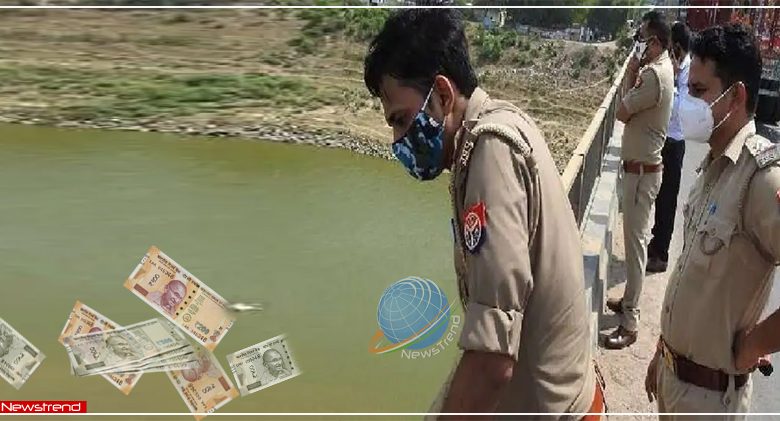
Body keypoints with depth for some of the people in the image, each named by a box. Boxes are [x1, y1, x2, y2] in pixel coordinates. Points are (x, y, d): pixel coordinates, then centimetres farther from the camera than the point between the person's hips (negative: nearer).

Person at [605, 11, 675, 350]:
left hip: (641, 170, -10)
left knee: (635, 242, -6)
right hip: (642, 166, 10)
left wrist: (631, 76, -6)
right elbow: (635, 107, 14)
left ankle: (630, 323, 1)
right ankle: (629, 301, 32)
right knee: (636, 238, 18)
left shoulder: (654, 74, -21)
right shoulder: (661, 67, 11)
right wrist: (635, 76, 2)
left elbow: (621, 113, -17)